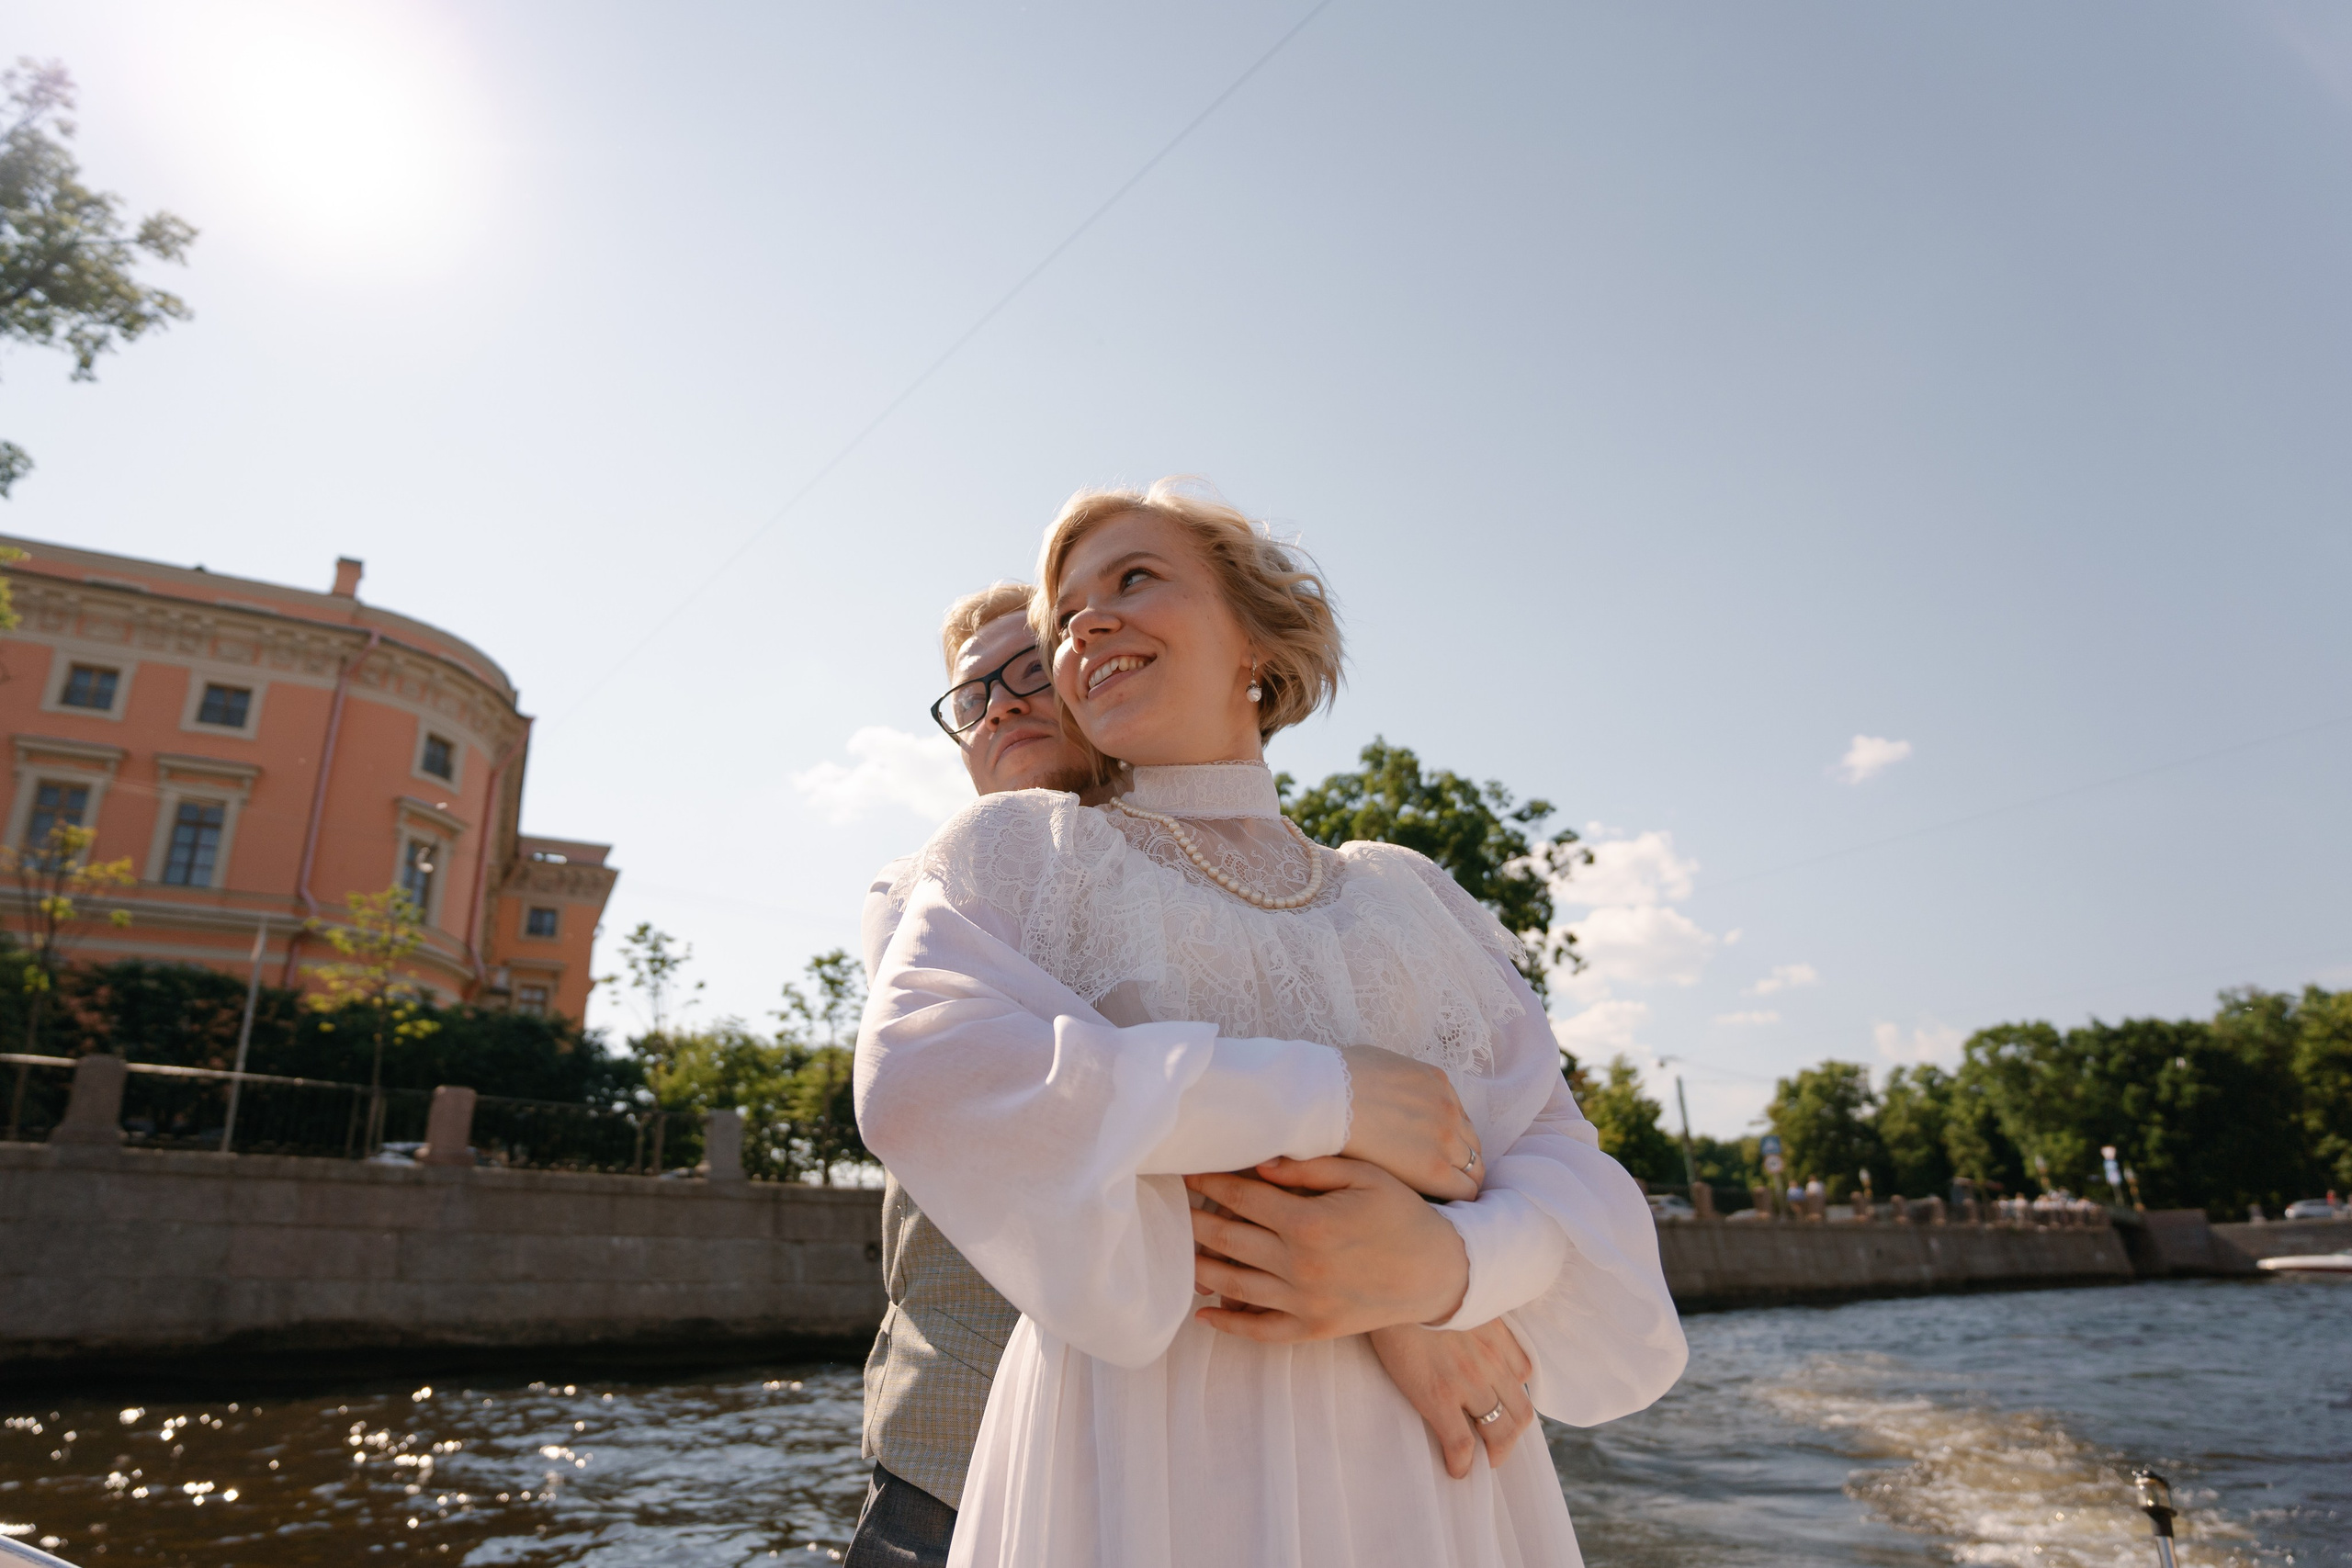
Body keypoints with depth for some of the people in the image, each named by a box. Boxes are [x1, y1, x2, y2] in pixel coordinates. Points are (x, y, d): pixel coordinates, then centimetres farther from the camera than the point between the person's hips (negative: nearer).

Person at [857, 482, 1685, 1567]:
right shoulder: (1022, 851, 3)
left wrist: (1451, 1264, -21)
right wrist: (1327, 1097, -17)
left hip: (1437, 1470, 3)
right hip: (1147, 1463, -2)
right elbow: (916, 1073, -17)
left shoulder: (1409, 897, 10)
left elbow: (1566, 1165, 3)